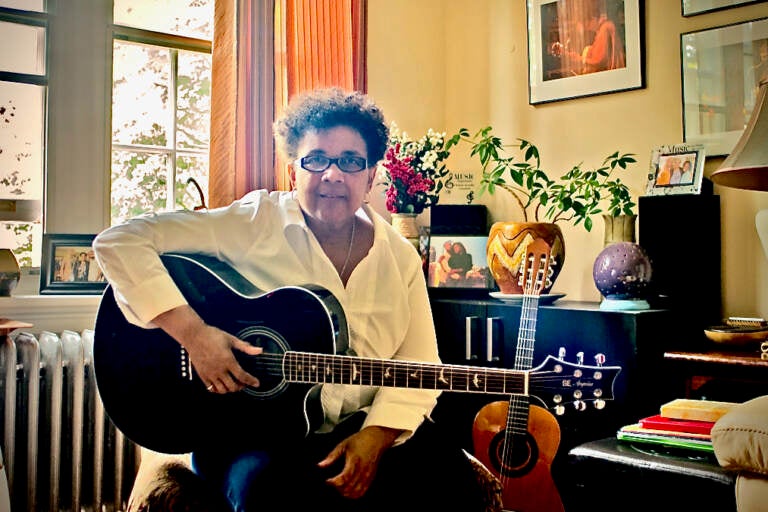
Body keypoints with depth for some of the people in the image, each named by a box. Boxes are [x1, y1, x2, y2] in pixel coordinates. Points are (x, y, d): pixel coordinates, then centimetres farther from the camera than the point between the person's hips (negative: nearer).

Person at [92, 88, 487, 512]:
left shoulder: (399, 257, 5)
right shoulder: (256, 223, -7)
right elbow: (118, 241, -13)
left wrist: (376, 436, -15)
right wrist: (191, 331, -23)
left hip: (362, 429, 4)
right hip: (251, 430, -3)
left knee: (447, 476, -18)